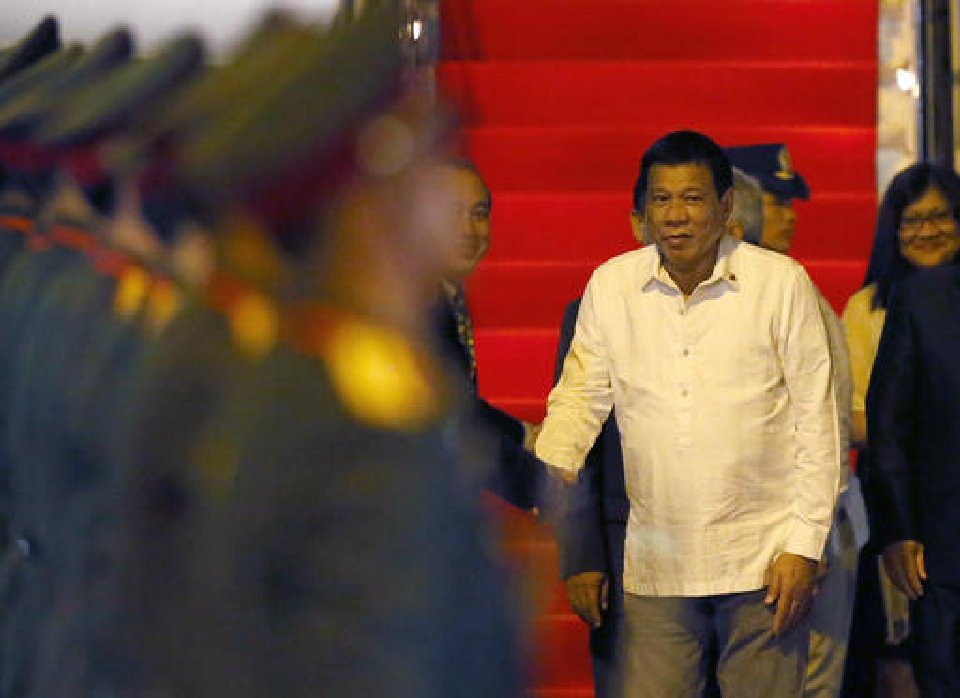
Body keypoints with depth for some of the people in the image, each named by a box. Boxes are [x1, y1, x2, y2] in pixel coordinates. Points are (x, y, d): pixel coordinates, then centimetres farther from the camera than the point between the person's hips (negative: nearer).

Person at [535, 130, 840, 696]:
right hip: (655, 564, 2)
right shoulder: (610, 286, 4)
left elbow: (816, 419, -1)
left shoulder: (781, 282, -2)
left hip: (764, 561, -2)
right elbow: (580, 396, 10)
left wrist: (805, 547, -5)